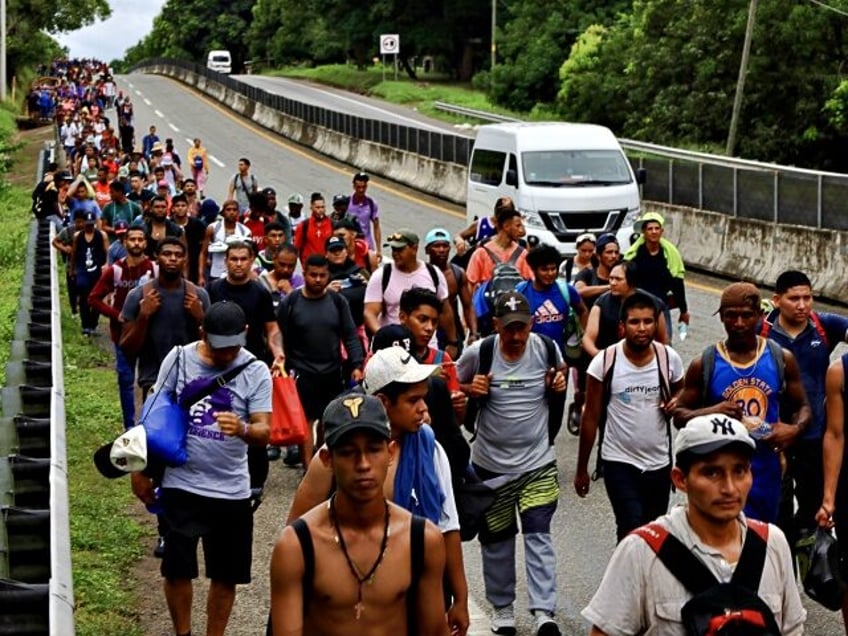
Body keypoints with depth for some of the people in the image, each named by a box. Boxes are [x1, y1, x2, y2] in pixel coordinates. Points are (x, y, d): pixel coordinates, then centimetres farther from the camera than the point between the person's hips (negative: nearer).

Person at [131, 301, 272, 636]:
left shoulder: (255, 372, -6)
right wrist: (142, 470, 5)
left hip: (231, 491, 0)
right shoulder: (178, 359, -4)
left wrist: (242, 429, -36)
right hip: (181, 485, 0)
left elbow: (264, 432, -13)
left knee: (226, 575, 9)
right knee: (177, 569, 8)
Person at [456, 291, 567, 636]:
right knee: (496, 536, 13)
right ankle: (502, 606, 30)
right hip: (490, 461, 1)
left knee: (538, 532, -11)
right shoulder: (478, 353, -12)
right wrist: (470, 390, -19)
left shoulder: (546, 349, -8)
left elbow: (560, 371, 13)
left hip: (538, 460, -1)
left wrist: (560, 382, -10)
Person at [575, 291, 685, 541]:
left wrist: (677, 402, -10)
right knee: (633, 532, -19)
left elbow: (680, 391, 16)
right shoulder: (605, 362, -12)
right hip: (619, 463, -3)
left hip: (659, 463, 4)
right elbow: (591, 417, -4)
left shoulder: (669, 358, -5)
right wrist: (582, 469, -1)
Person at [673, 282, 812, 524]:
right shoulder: (704, 365, -4)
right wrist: (712, 412, -19)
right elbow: (680, 414, 2)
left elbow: (802, 408, 10)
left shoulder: (782, 360, 2)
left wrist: (795, 429, -13)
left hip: (766, 471, 3)